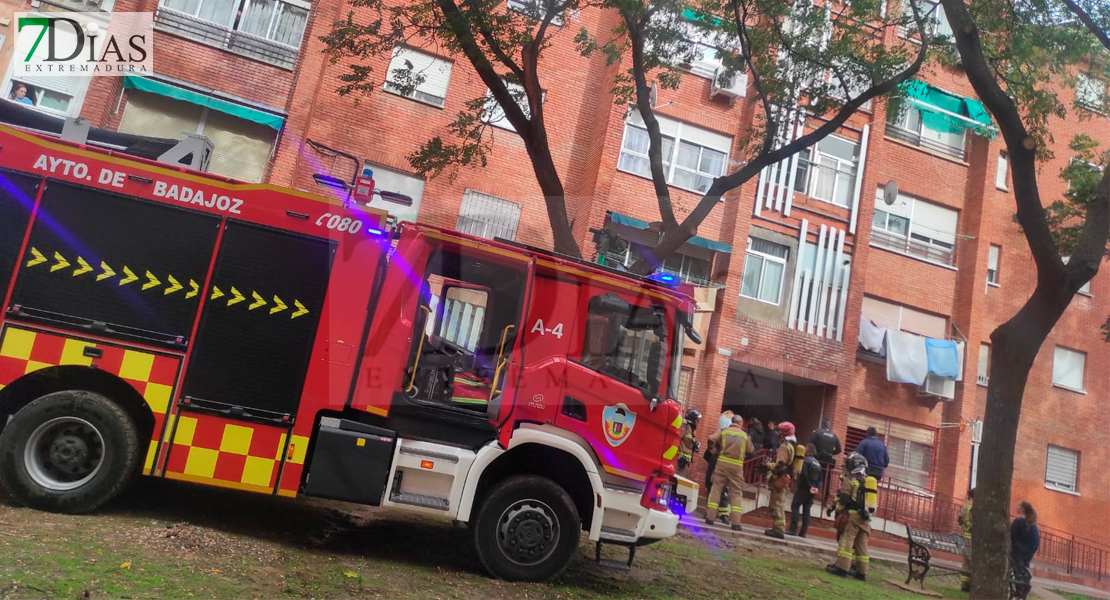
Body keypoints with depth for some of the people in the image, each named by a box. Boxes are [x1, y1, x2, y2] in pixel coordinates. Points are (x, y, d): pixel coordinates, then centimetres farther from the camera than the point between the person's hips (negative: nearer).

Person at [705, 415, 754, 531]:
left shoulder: (724, 431, 6)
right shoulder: (745, 435, 9)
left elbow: (711, 440, -6)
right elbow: (750, 451, 15)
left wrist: (714, 449, 13)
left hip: (722, 463, 0)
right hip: (737, 466, 0)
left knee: (716, 488, 5)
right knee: (736, 493, 5)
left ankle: (710, 517, 1)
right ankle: (735, 522, -1)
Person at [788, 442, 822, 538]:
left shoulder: (805, 460, -6)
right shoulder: (817, 463, 18)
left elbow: (803, 474, -18)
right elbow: (821, 478, 12)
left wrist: (809, 486, -12)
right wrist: (817, 488, 1)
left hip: (804, 487, -7)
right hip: (813, 489, 7)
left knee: (795, 506, -2)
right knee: (807, 510, 8)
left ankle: (793, 529, -12)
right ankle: (803, 532, 4)